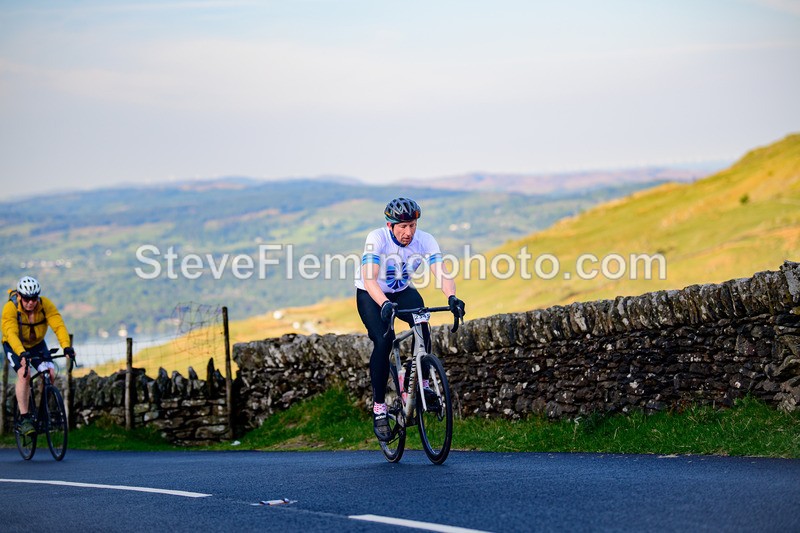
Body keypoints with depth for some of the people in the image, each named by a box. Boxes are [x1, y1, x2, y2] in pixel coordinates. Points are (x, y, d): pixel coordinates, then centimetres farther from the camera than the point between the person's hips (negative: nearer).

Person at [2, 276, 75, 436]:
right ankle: (24, 419, -20)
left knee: (50, 373, -16)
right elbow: (11, 333, -41)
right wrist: (21, 353, -57)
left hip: (37, 344, 3)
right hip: (14, 346, -3)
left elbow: (58, 325, -33)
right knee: (24, 374, -26)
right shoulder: (10, 308, -29)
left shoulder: (45, 304, -23)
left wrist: (66, 346, -50)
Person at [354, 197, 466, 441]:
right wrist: (384, 304, -60)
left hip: (403, 291, 3)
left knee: (422, 326, -29)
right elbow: (369, 278, -43)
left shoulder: (425, 240, -22)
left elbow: (441, 272, -33)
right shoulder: (377, 239, -31)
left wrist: (452, 297, -53)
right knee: (383, 341, -25)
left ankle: (422, 385, -12)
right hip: (370, 294, -3)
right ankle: (379, 409, -14)